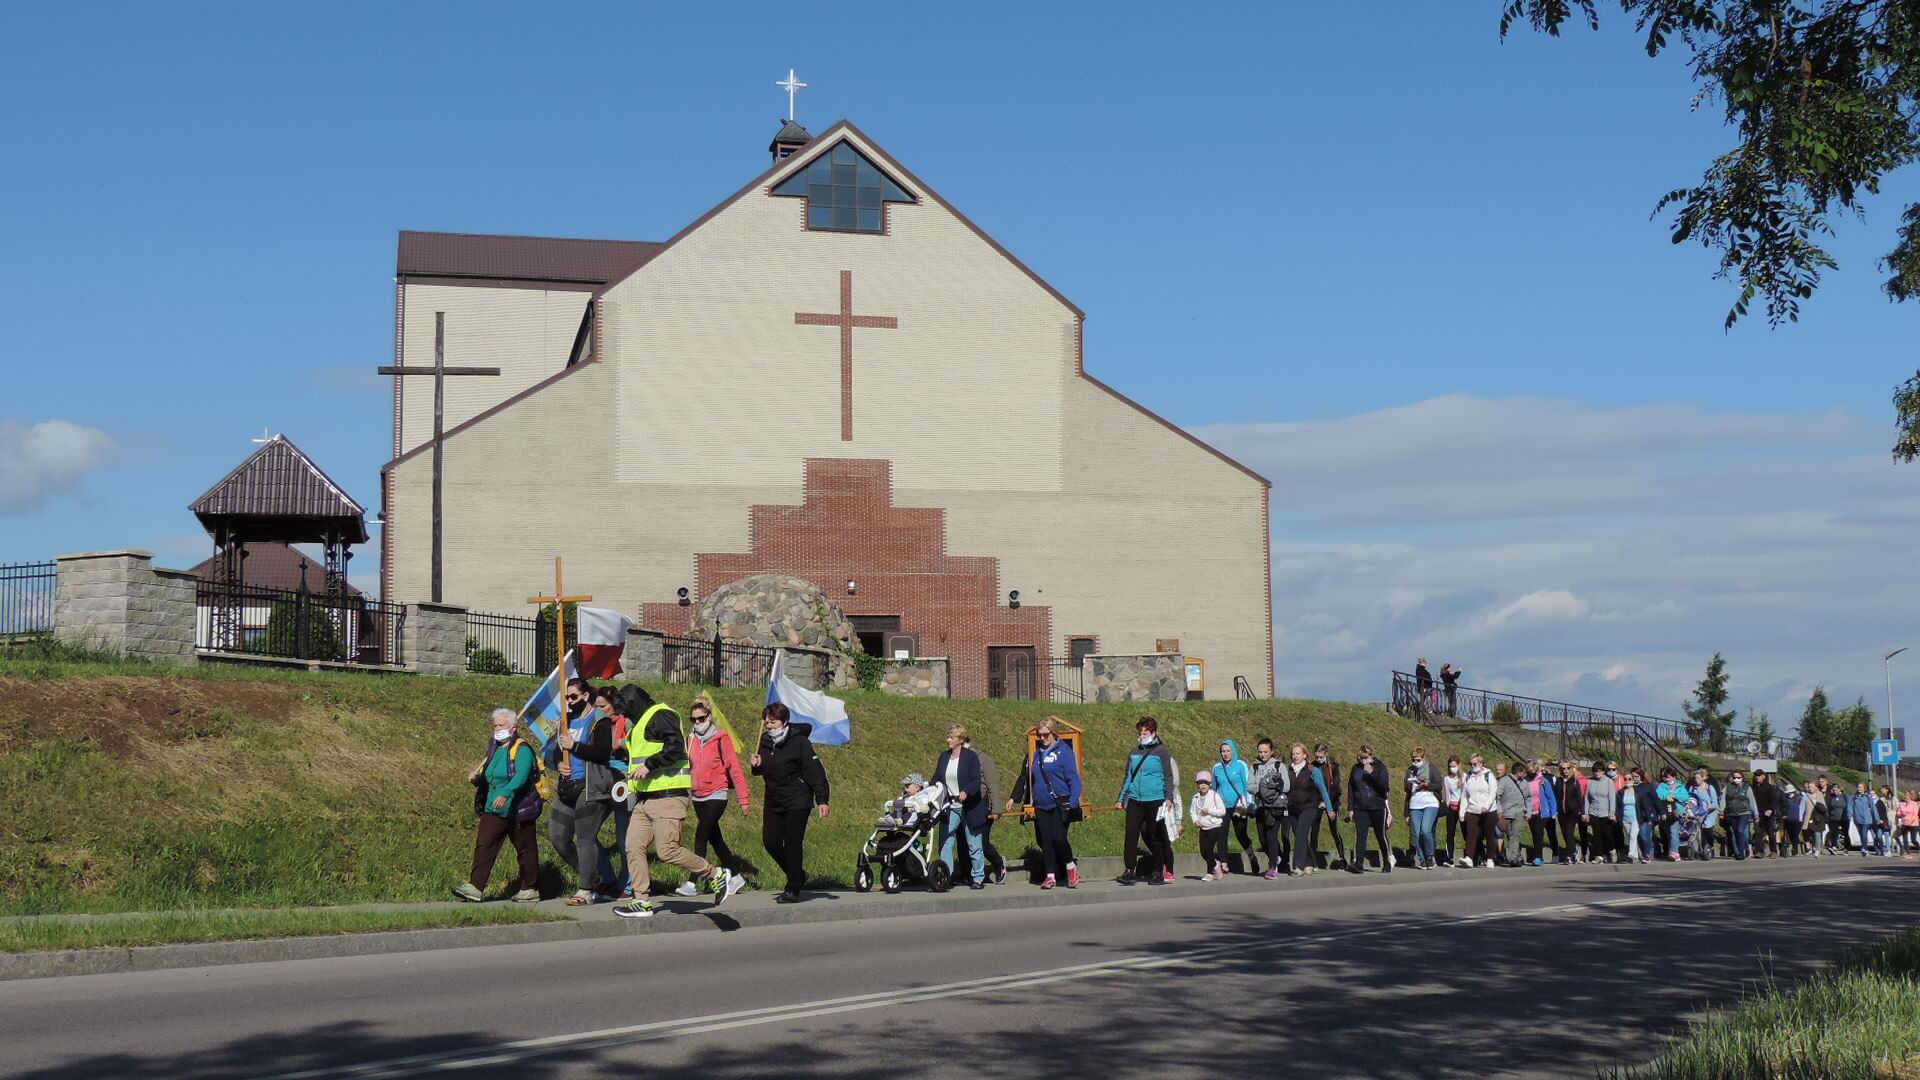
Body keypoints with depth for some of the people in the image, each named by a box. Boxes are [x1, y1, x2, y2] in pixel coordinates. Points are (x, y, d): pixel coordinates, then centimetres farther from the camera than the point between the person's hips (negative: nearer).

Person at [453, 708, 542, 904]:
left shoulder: (521, 750, -11)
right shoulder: (494, 748, 14)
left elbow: (520, 777, -27)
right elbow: (487, 778, 23)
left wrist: (505, 794, -42)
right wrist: (476, 778, 0)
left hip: (518, 810, -7)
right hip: (493, 810, 7)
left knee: (525, 849, 4)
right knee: (483, 845, -4)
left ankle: (530, 889, 15)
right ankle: (475, 888, -9)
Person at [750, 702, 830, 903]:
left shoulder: (799, 741, -12)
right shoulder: (765, 742, 7)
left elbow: (815, 771, -15)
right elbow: (762, 771, 22)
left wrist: (821, 800, -21)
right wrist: (755, 766, -3)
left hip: (797, 801, -7)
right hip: (772, 801, 7)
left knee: (793, 844, -6)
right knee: (770, 842, 2)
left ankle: (793, 890, 3)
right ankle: (797, 875, 24)